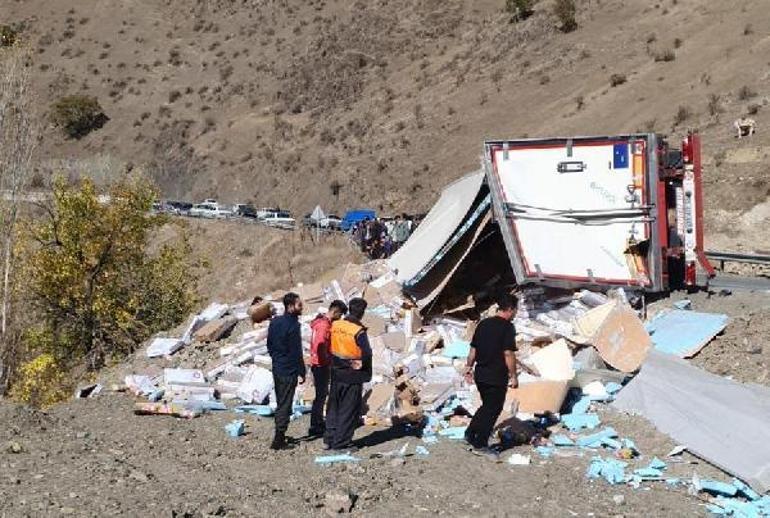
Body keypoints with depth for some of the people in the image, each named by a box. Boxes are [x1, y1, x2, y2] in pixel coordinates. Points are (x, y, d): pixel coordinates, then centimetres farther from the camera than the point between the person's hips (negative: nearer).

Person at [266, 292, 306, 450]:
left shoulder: (274, 322, 7)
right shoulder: (292, 325, -18)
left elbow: (269, 345, 15)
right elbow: (297, 352, -17)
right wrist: (302, 372, -11)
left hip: (276, 369, 8)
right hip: (289, 371, -8)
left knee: (280, 403, 17)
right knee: (285, 405, -3)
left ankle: (280, 436, 24)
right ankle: (278, 440, -2)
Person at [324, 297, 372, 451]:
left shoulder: (335, 325, -2)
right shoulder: (359, 331, -19)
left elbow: (329, 348, 0)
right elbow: (367, 354, -21)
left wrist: (335, 363, 4)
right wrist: (361, 364, -4)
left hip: (336, 374, 6)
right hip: (353, 376, -6)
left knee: (333, 407, 17)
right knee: (349, 410, 5)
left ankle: (330, 438, 23)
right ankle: (342, 442, 9)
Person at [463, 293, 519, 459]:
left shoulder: (483, 324, 7)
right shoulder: (507, 327, -14)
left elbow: (473, 349, 11)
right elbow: (508, 354, -18)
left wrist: (468, 368, 19)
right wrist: (513, 376, -12)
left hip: (480, 375, 7)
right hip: (497, 377, -7)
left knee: (487, 406, 23)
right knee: (493, 409, 5)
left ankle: (470, 433, 20)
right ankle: (480, 444, 9)